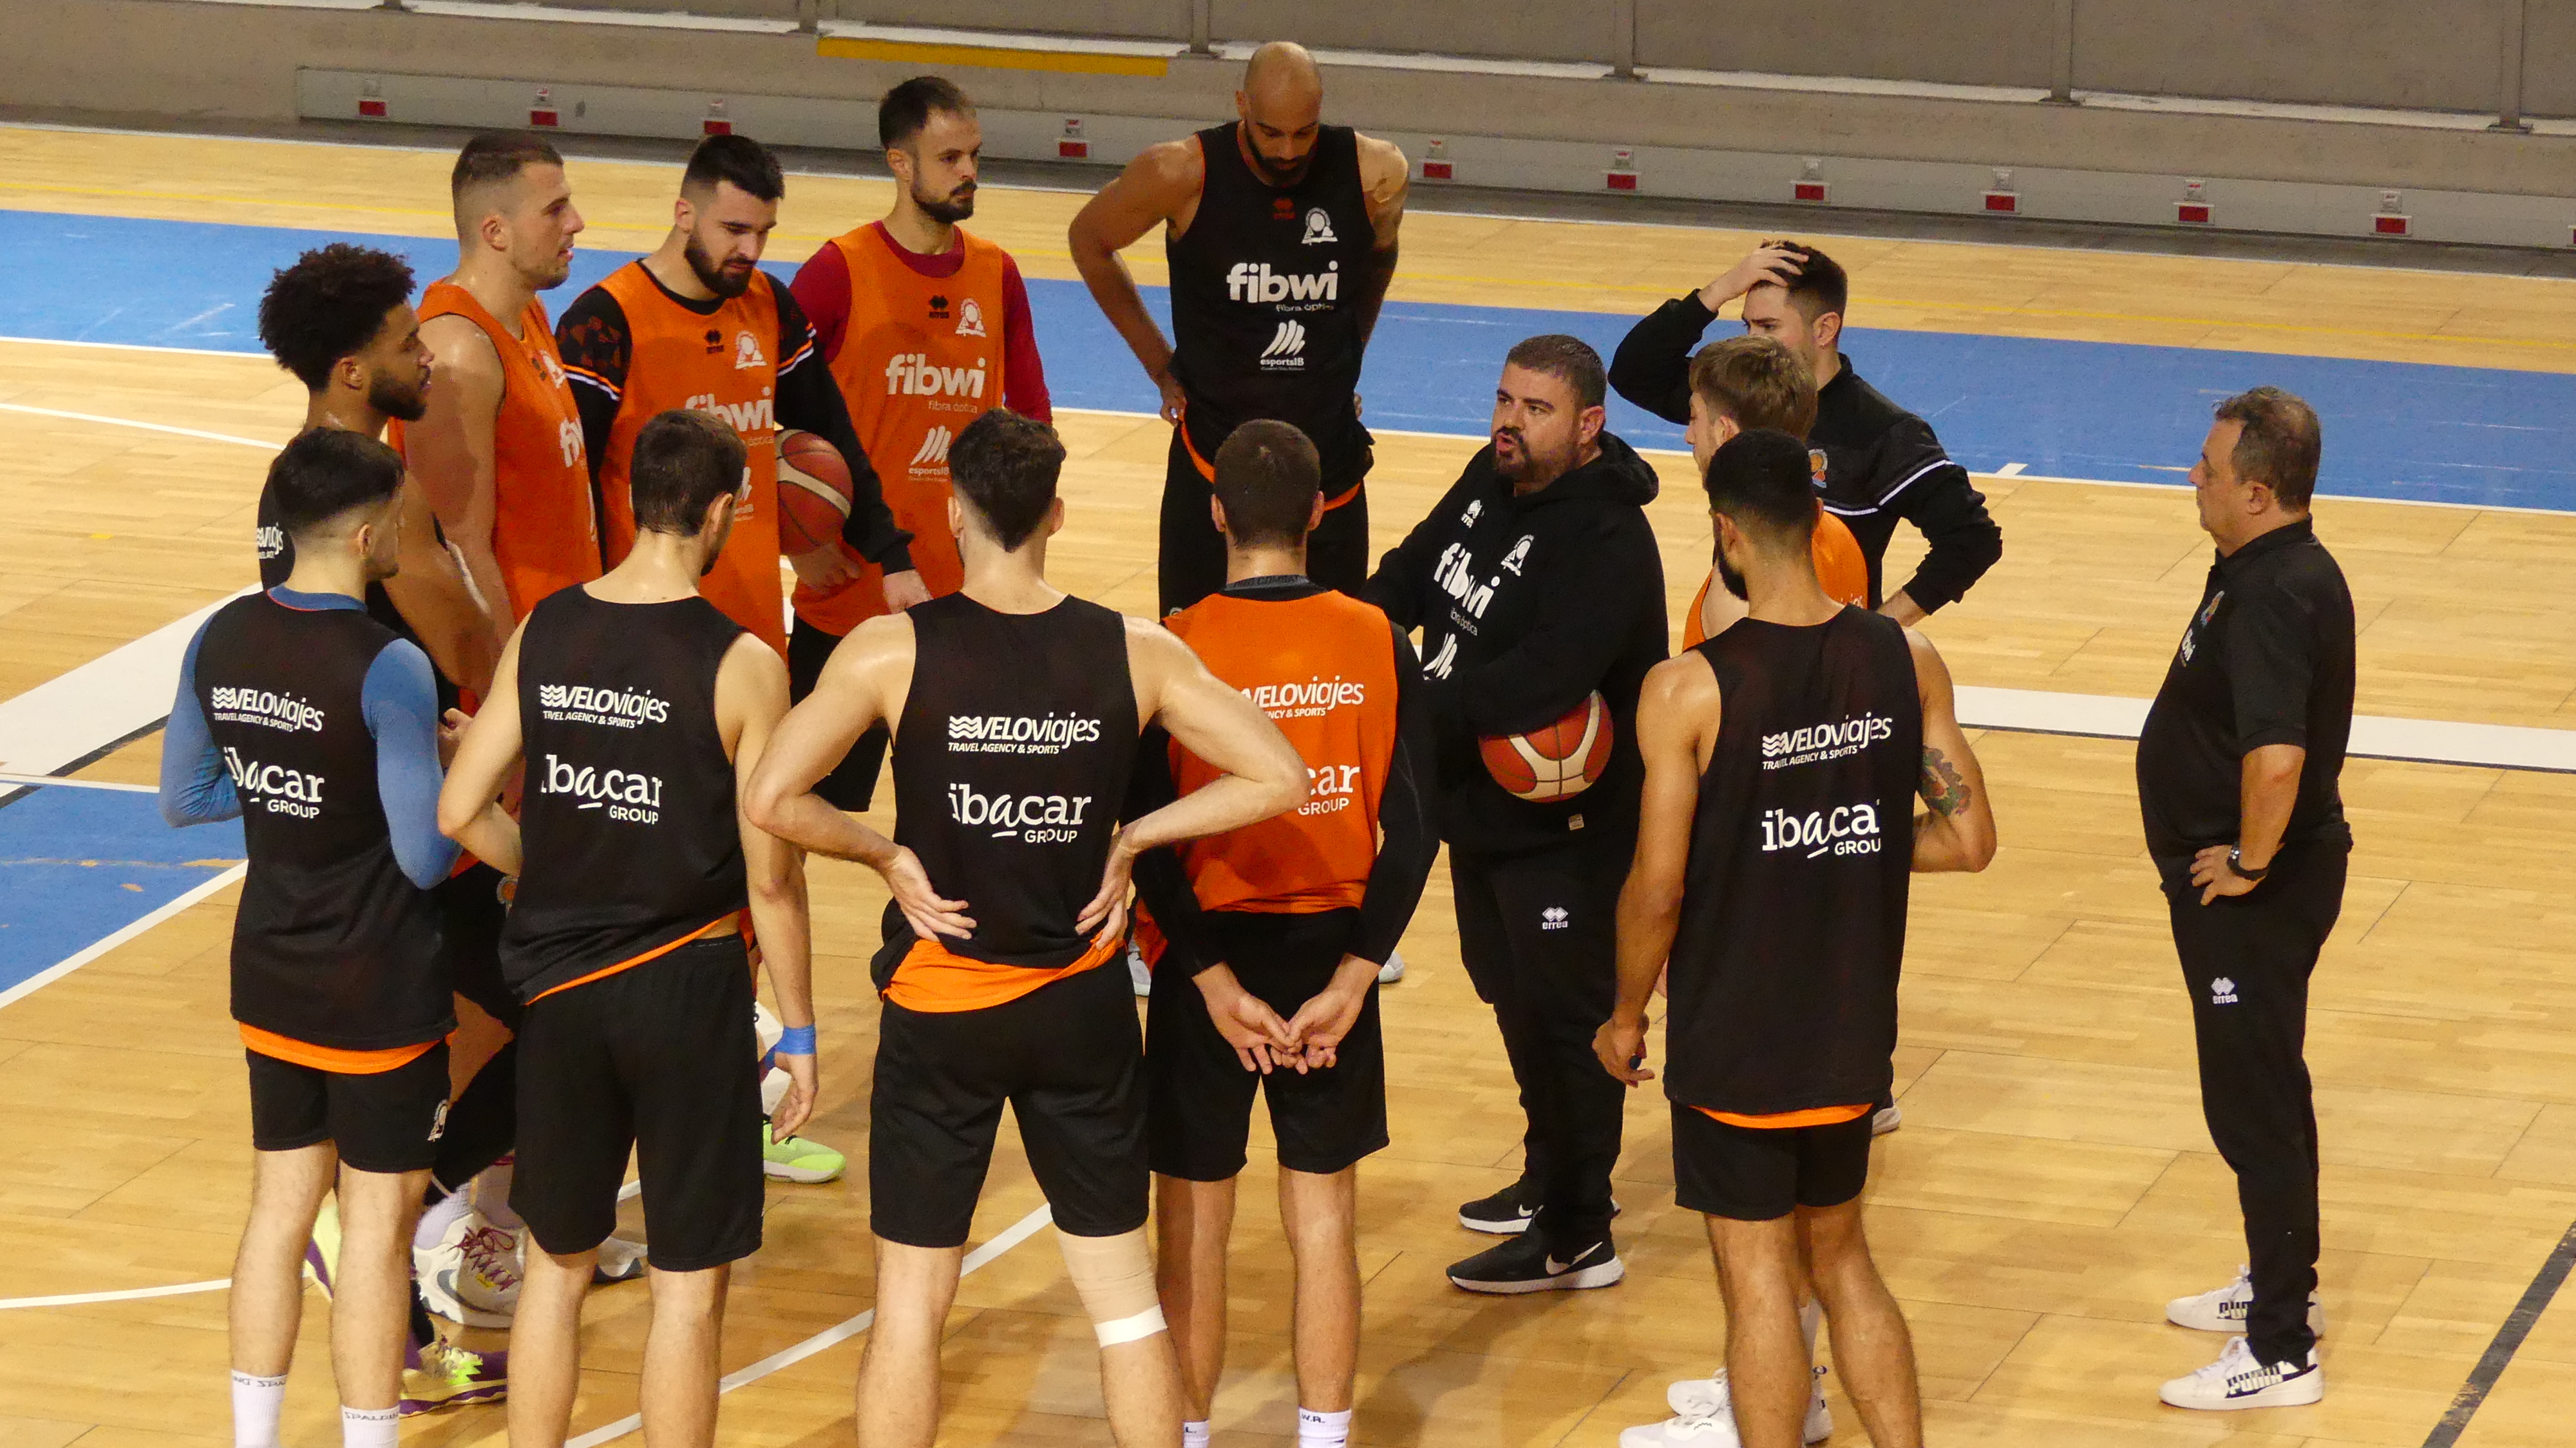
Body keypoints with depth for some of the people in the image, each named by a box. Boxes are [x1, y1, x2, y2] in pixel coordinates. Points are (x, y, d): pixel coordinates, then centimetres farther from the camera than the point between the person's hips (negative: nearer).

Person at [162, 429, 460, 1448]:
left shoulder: (220, 640, -3)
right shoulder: (388, 669, -23)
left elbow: (181, 800, 8)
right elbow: (427, 857, -20)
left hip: (270, 980, 6)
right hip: (379, 992, -6)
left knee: (279, 1207, 17)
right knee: (378, 1222, 5)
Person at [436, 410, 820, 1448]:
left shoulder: (542, 635, -2)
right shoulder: (740, 665, -14)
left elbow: (460, 813, -1)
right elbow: (770, 876, -12)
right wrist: (798, 1030, -1)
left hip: (560, 984, 4)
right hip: (688, 987, -4)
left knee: (557, 1263, 19)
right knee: (688, 1285, 6)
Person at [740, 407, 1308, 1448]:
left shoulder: (892, 651, -13)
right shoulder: (1136, 655, -6)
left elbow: (771, 801, -18)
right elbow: (1277, 779, -4)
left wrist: (887, 855, -5)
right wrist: (1134, 838, 2)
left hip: (940, 1010, -2)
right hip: (1082, 1009, 2)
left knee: (911, 1303, 8)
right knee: (1125, 1297, 12)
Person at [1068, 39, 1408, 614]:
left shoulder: (1376, 175, -9)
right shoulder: (1182, 174, -15)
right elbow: (1089, 241, 4)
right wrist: (1160, 365, 4)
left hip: (1331, 461, 2)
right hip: (1213, 460, -2)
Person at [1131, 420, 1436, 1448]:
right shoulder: (1379, 645, -5)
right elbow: (1414, 829, -9)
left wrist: (1216, 984, -12)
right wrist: (1350, 980, -8)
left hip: (1213, 951, -2)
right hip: (1332, 952, 2)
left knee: (1193, 1223, 11)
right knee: (1325, 1219, 12)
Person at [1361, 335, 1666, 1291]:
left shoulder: (1605, 541, -25)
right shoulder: (1493, 481, 4)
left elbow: (1542, 680, -34)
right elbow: (1414, 573, 16)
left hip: (1566, 827, -10)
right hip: (1483, 802, 10)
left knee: (1561, 1015, -2)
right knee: (1512, 993, 23)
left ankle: (1576, 1238, 8)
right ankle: (1550, 1178, 41)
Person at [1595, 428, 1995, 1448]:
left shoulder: (1688, 692, -19)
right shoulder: (1907, 661, -6)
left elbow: (1658, 889, -16)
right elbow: (1968, 840, -1)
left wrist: (1626, 1017, 0)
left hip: (1734, 1037, -5)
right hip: (1852, 1027, 5)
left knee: (1759, 1280, 5)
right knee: (1840, 1259, 20)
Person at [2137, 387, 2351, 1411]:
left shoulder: (2275, 598, -28)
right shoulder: (2273, 571, 5)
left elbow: (2277, 754, -41)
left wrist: (2250, 861, -25)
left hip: (2254, 896, -10)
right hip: (2232, 878, 10)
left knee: (2254, 1106, -1)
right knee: (2263, 1093, 23)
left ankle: (2280, 1354, 7)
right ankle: (2278, 1287, 40)